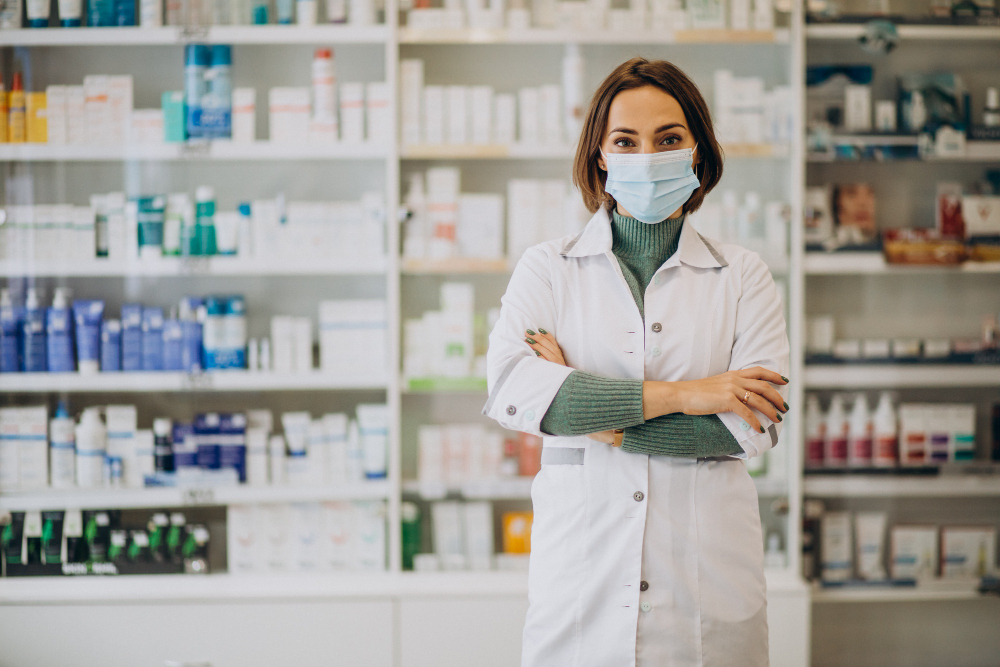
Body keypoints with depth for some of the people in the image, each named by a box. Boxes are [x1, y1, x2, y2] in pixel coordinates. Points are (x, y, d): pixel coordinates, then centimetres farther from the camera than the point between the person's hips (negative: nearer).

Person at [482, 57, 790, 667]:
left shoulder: (742, 275, 6)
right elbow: (509, 390, -12)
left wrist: (599, 420, -10)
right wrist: (676, 395, -14)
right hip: (580, 578, 0)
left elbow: (756, 424, -7)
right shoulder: (547, 268, 6)